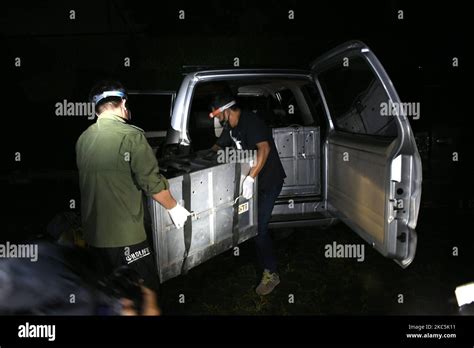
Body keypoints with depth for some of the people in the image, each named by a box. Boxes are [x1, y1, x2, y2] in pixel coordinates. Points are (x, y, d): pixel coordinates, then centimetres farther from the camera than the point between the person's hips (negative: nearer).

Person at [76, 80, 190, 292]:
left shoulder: (83, 139, 5)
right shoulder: (130, 136, -16)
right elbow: (152, 182, -16)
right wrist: (174, 208, 0)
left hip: (93, 233, 7)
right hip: (124, 235, -7)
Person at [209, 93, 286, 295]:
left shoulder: (250, 122, -22)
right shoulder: (231, 127, 7)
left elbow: (264, 148, -36)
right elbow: (218, 146, 22)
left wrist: (250, 178, -44)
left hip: (269, 180, -9)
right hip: (253, 179, 10)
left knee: (259, 228, -10)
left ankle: (271, 274, 3)